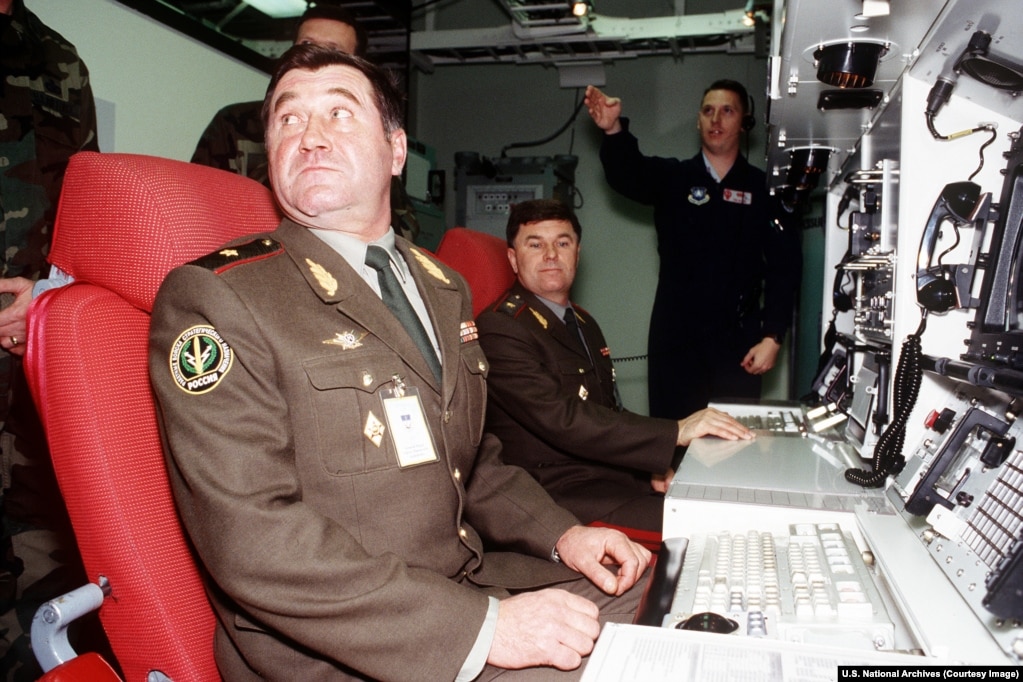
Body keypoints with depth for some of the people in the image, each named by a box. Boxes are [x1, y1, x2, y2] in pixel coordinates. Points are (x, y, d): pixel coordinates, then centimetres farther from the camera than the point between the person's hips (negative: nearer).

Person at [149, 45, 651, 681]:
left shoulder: (444, 289, 12)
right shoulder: (211, 297, -11)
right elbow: (254, 540, -20)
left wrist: (562, 535, 2)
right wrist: (482, 627, -23)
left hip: (476, 579, 7)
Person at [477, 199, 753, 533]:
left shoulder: (585, 324, 18)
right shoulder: (500, 328, -12)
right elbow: (562, 420, -22)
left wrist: (653, 464, 1)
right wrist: (676, 432, -22)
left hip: (621, 476, 8)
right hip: (562, 492, -8)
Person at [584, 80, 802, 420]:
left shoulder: (764, 189, 4)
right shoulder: (671, 178, 6)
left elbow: (784, 268, 1)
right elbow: (628, 174, -15)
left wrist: (772, 337, -8)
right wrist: (614, 130, -37)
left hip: (737, 341, 0)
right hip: (675, 337, 0)